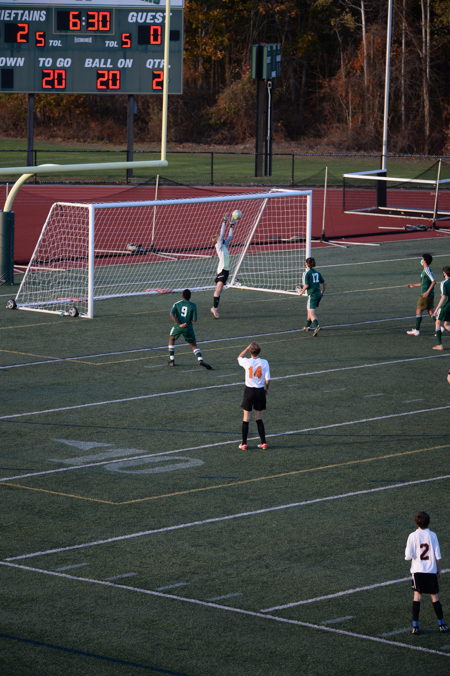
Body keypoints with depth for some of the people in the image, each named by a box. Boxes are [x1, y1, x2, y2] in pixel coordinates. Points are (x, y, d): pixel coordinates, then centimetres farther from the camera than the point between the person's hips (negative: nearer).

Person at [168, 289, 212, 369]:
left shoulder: (177, 304, 5)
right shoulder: (193, 306, 2)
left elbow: (172, 314, -10)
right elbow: (194, 319, -2)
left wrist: (179, 324, -13)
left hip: (178, 326, 1)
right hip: (188, 328, -1)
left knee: (171, 339, 27)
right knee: (193, 345, 6)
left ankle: (171, 360, 25)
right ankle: (200, 360, -15)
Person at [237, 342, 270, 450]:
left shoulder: (247, 362, -10)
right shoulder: (264, 363, -9)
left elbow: (239, 357, 15)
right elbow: (267, 380, -9)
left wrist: (248, 348, 12)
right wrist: (266, 388, 10)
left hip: (249, 390, -1)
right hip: (260, 391, 1)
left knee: (246, 418, 8)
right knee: (259, 418, 13)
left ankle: (244, 444, 11)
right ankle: (263, 443, 11)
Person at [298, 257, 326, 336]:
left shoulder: (307, 273, -10)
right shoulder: (317, 272, 10)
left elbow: (306, 285, -15)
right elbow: (323, 283, 12)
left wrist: (302, 291, 1)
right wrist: (322, 292, 24)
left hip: (312, 294, -8)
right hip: (318, 293, 8)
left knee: (311, 312, -12)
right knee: (309, 309, 24)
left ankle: (316, 326, -34)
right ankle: (308, 326, 36)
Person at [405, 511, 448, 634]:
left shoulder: (413, 536, -8)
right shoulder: (432, 535, -4)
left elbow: (408, 556, -11)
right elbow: (438, 556, -2)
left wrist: (408, 557, 12)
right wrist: (439, 570, 10)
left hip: (418, 570, -1)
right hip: (431, 570, 1)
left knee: (417, 595, 5)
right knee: (435, 596, 9)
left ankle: (415, 625, 0)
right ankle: (441, 624, 13)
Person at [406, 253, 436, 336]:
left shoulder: (427, 270, -16)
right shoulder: (425, 270, 15)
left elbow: (433, 282, -23)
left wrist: (427, 292, -26)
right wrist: (413, 285, 30)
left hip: (425, 295, -9)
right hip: (430, 295, 9)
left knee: (419, 311, 0)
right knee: (430, 311, 8)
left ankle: (416, 330, 5)